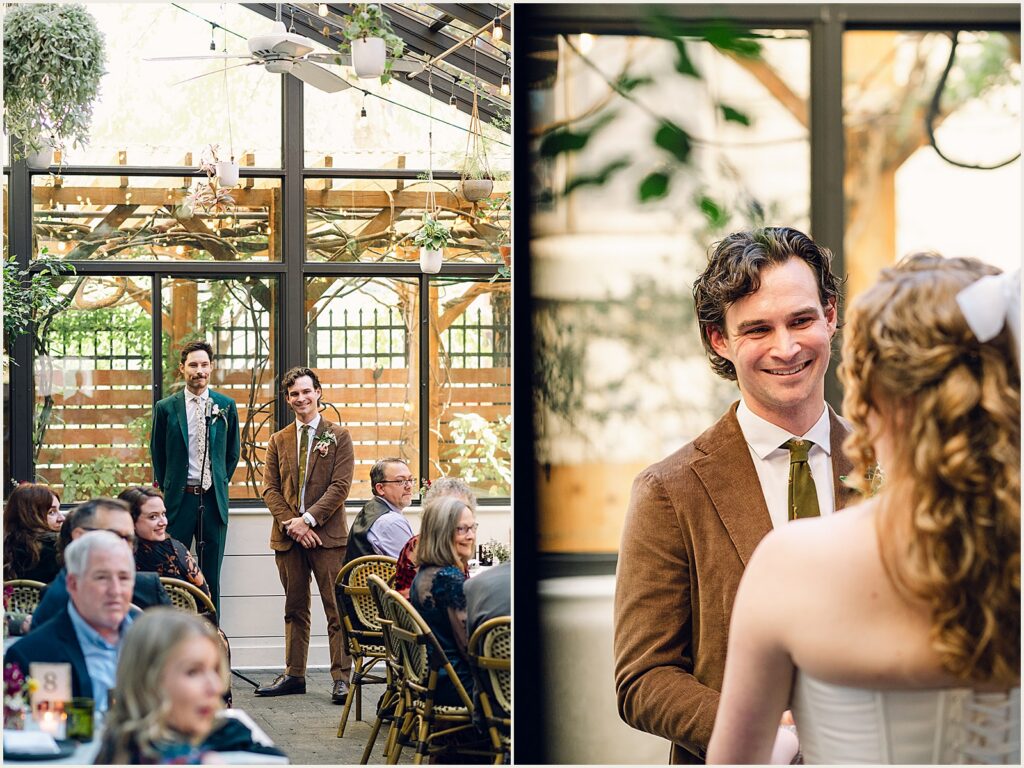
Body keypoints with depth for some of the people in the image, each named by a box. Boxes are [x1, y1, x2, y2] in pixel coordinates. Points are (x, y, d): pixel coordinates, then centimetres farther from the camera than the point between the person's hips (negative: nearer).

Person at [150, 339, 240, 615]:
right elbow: (157, 454, 11)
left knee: (211, 574, 5)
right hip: (179, 499, -2)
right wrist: (167, 488, 9)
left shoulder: (226, 406, 6)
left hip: (214, 499, 2)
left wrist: (220, 484, 11)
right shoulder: (166, 408, 1)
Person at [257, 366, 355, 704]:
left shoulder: (338, 436, 4)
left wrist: (308, 519, -13)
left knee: (337, 610, -5)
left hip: (327, 534, -4)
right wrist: (291, 523, -8)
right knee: (295, 609, 10)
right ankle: (294, 675, 15)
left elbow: (340, 486, -5)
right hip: (288, 535, 4)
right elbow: (270, 488, 8)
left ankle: (341, 678, -3)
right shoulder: (278, 441, 14)